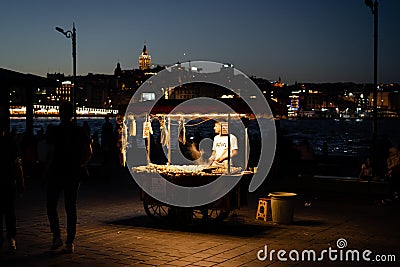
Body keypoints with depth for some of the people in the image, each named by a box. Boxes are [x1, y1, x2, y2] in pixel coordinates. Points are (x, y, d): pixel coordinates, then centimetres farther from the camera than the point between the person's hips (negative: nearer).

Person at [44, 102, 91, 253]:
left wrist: (47, 168, -1)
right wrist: (79, 165, 10)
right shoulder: (80, 131, 2)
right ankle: (70, 242, 8)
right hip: (74, 174, 3)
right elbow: (88, 152, 0)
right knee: (71, 207, 8)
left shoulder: (54, 131, -9)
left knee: (51, 205, 11)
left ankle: (57, 236, -1)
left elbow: (51, 152, -14)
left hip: (56, 173, -3)